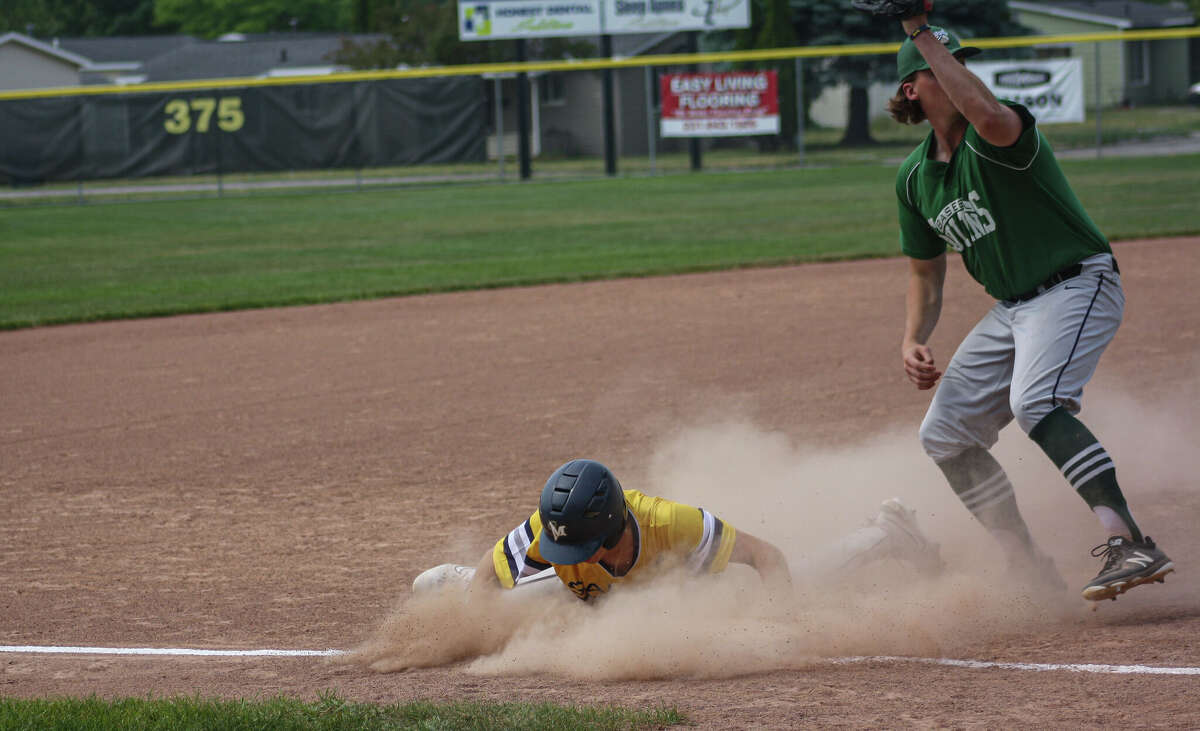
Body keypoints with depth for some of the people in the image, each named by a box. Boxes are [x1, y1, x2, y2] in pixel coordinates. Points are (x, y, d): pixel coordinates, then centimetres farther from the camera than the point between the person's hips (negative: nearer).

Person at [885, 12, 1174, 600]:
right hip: (1012, 310, 9)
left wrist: (922, 35, -34)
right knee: (944, 436, 9)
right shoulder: (915, 177, 7)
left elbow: (990, 117, -43)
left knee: (1035, 403, -34)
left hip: (1078, 287, -9)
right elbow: (926, 275, 18)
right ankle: (1031, 572, 19)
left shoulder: (998, 137, -15)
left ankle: (1130, 546, -43)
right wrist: (913, 341, 0)